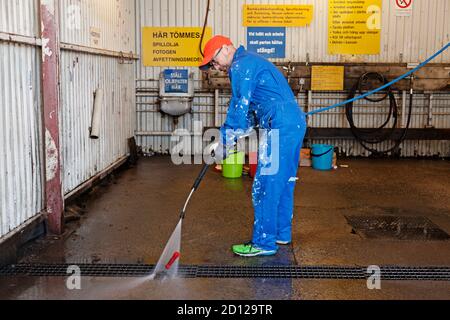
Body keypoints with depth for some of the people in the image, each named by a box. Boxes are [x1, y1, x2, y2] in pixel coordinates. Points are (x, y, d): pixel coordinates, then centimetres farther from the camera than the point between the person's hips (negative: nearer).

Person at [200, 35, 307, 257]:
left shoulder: (240, 66, -6)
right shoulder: (252, 62, 26)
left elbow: (239, 107, -10)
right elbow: (250, 111, 27)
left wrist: (225, 141, -3)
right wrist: (231, 138, 20)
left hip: (280, 127, -11)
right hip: (296, 122, 11)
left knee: (266, 186, -6)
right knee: (284, 182, 17)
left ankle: (264, 243, 0)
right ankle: (282, 233, 28)